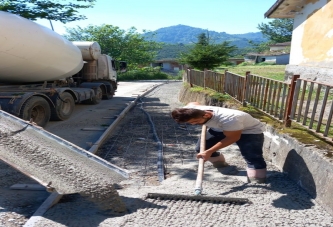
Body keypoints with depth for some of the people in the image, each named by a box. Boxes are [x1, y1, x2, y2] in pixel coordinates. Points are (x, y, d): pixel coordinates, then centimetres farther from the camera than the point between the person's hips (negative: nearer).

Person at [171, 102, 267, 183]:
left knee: (253, 158, -20)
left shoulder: (228, 119, -45)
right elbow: (194, 103, 3)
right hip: (219, 129, 6)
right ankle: (220, 164, 29)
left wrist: (209, 152, -32)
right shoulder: (190, 110, -22)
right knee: (200, 148, 3)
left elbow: (232, 138, -30)